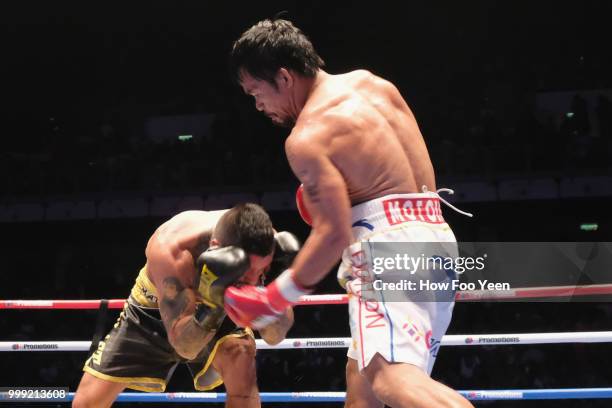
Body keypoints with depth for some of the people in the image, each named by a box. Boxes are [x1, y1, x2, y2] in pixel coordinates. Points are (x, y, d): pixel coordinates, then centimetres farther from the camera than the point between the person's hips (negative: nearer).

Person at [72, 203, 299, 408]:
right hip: (153, 314, -1)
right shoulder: (170, 250, -40)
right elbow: (185, 345, -38)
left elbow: (275, 336, -26)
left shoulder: (262, 241, -31)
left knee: (241, 356, -32)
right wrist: (212, 303, -56)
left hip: (218, 309, 1)